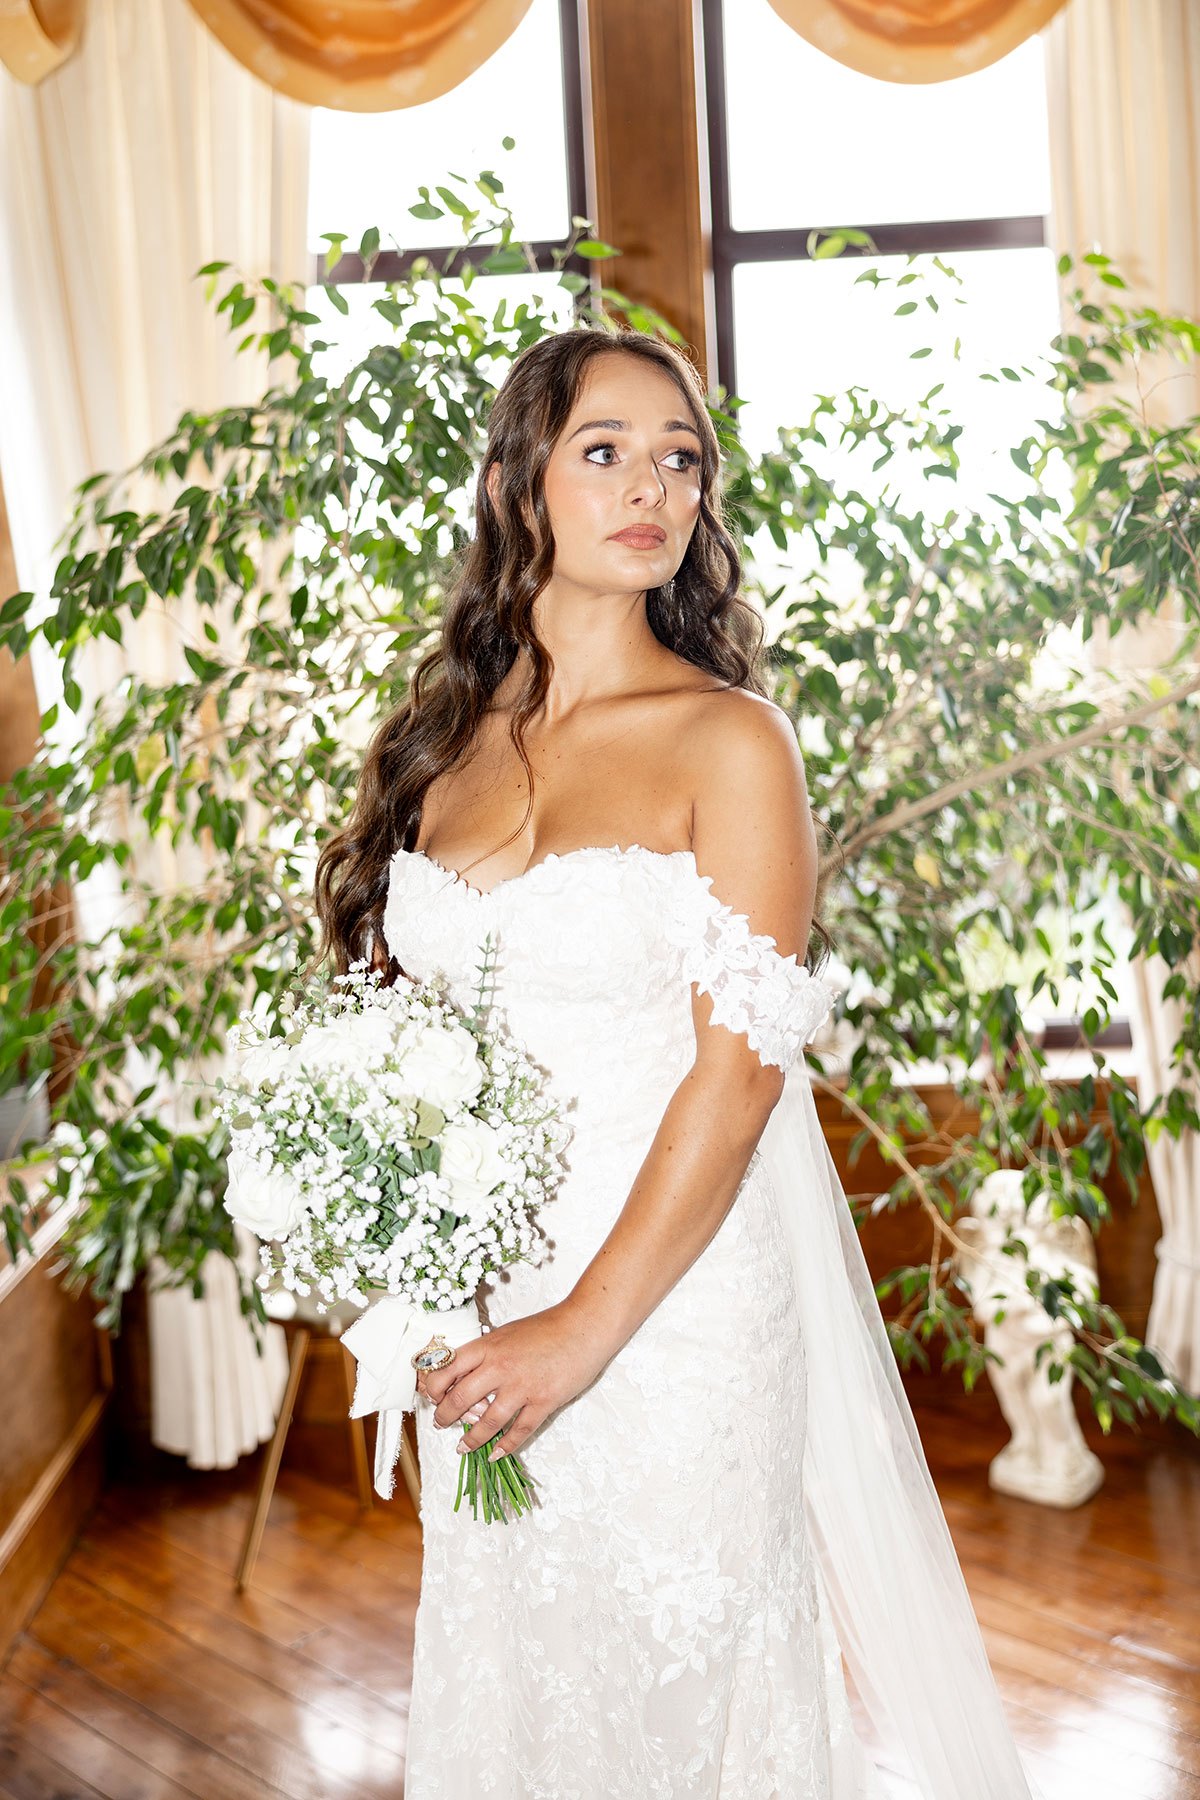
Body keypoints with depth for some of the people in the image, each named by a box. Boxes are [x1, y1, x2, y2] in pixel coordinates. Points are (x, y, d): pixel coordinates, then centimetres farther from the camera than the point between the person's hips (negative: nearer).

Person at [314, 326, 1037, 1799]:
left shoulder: (728, 740, -9)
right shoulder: (443, 742, 5)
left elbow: (741, 1064, -14)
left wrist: (586, 1329, -16)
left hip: (675, 1304, -4)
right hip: (475, 1308, 4)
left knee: (668, 1679, 11)